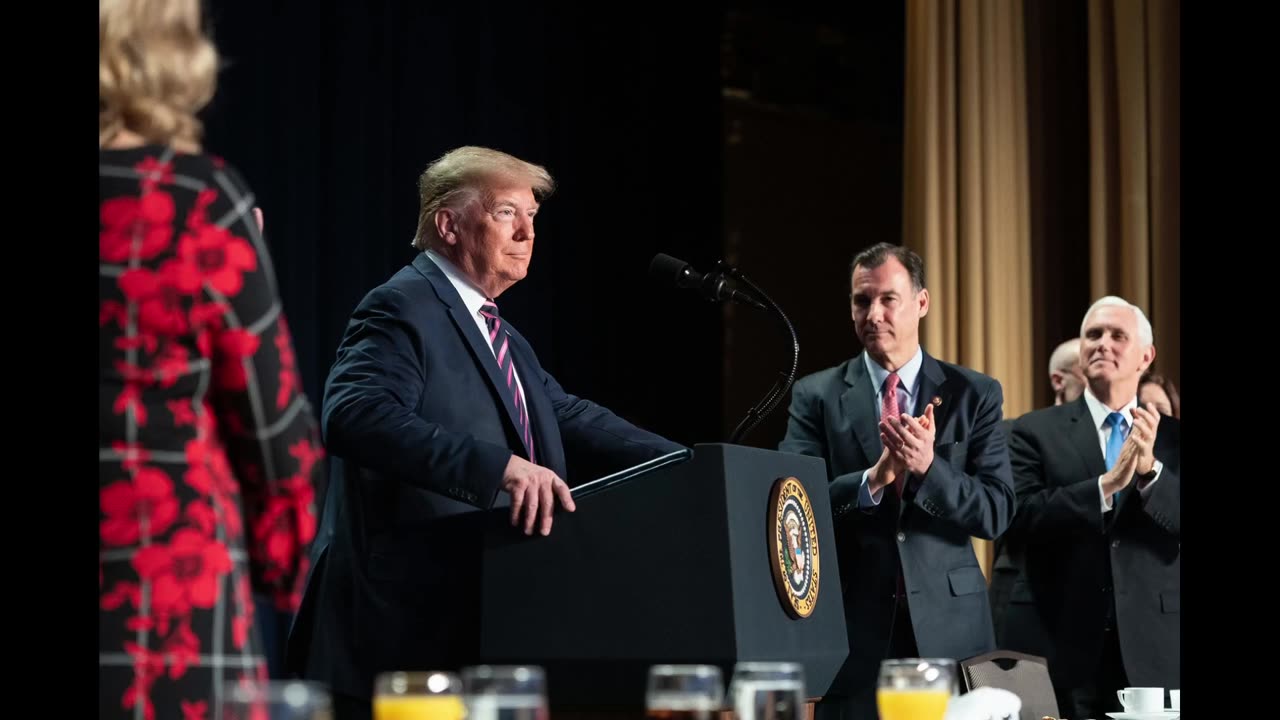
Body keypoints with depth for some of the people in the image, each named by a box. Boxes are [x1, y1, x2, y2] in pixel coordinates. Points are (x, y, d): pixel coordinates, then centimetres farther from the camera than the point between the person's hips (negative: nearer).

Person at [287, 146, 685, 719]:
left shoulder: (501, 337, 21)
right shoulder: (402, 309, -10)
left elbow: (568, 416, 17)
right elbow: (356, 416, -26)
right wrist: (499, 466, -35)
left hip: (480, 630, 10)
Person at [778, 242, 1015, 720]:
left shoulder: (975, 394, 5)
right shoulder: (816, 396, 4)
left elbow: (997, 512, -3)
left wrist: (928, 466, -19)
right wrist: (874, 478, -21)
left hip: (948, 624, 0)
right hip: (854, 626, 0)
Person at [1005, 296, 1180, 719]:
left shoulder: (1172, 438, 9)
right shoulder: (1037, 431, 4)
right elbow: (1021, 518, -10)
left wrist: (1151, 469, -18)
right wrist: (1107, 484, -19)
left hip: (1153, 651, 1)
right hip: (1067, 648, -1)